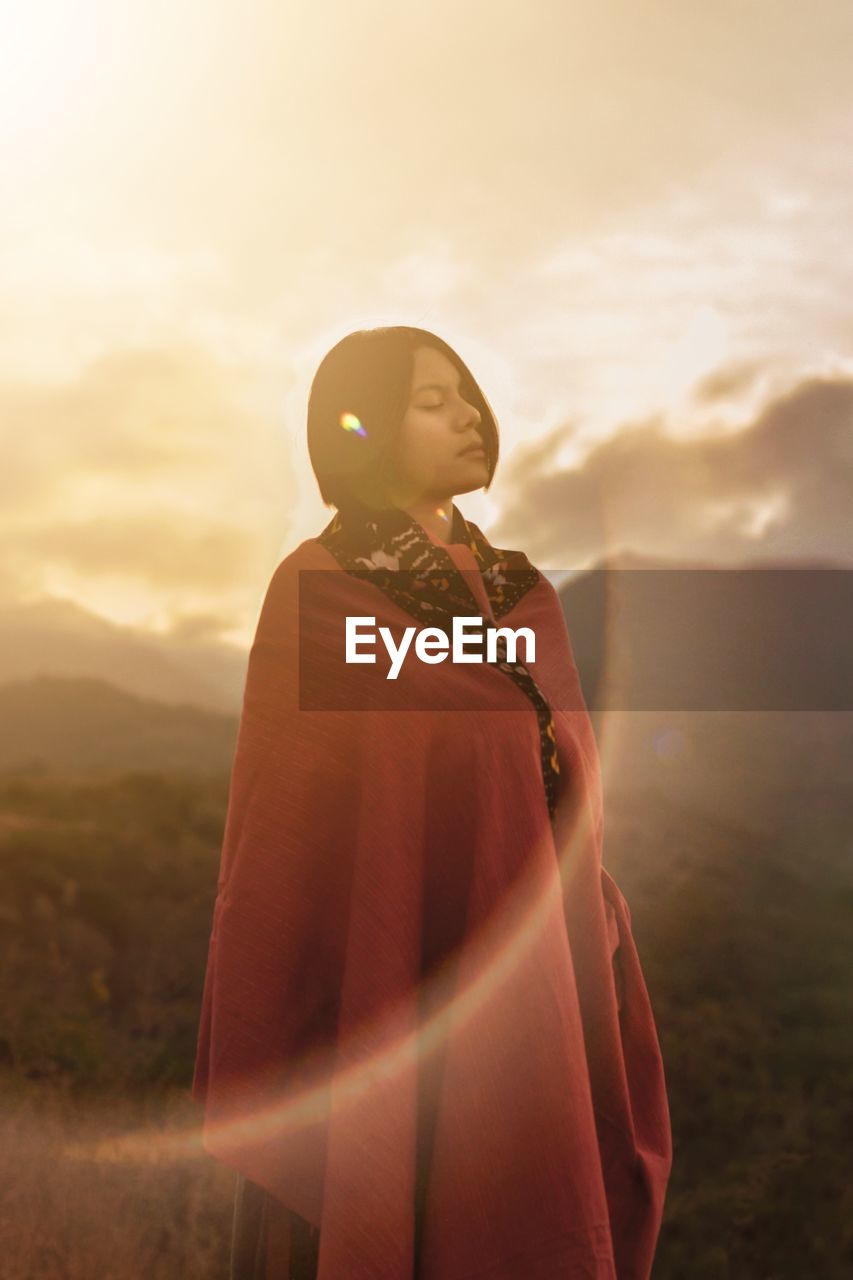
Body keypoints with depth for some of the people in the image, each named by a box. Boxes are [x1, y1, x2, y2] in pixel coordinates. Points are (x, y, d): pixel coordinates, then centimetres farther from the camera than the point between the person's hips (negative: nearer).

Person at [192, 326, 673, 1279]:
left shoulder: (522, 593, 11)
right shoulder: (319, 590, -6)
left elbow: (573, 806, 14)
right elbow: (277, 829, -8)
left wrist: (604, 987, 9)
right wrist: (260, 1067, -11)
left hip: (538, 994, 6)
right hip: (392, 985, -5)